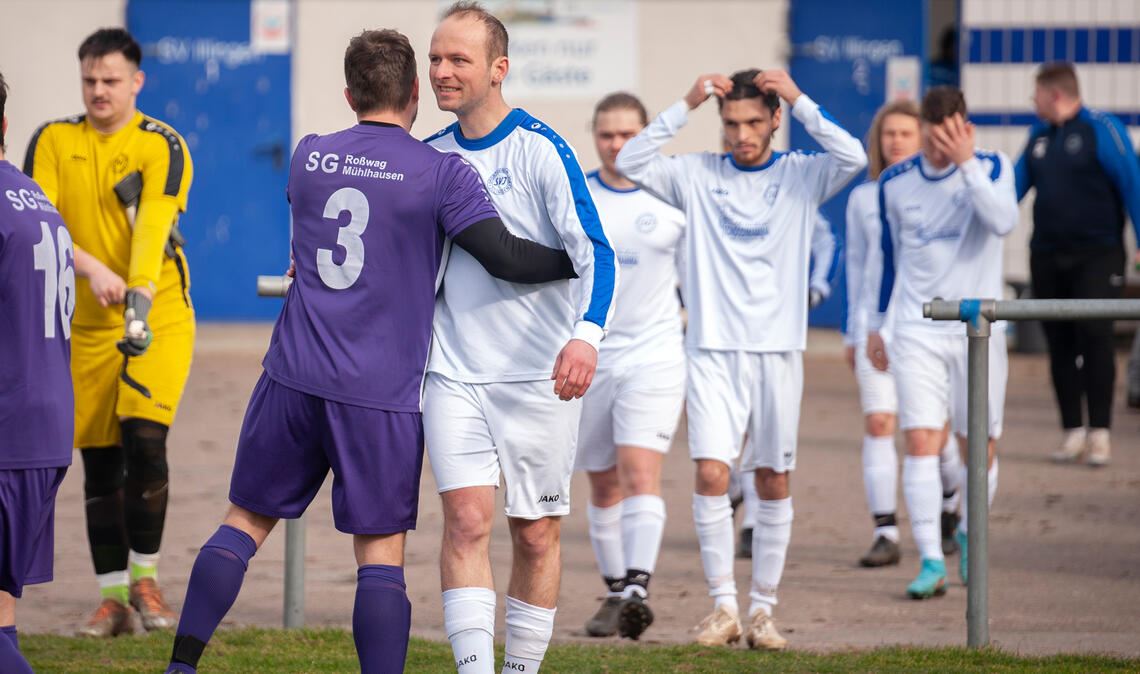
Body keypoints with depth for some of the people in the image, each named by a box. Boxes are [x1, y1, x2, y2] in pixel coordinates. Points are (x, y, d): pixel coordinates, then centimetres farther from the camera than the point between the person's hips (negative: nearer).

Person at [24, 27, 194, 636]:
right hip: (88, 327, 3)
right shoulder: (53, 142, 4)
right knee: (99, 465, 3)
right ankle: (111, 597, 11)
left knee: (144, 440, -17)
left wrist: (140, 297, -34)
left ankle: (145, 577, 0)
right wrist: (92, 269, -23)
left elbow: (152, 226, -19)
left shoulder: (162, 147, -5)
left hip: (157, 318, -3)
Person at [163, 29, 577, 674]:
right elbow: (505, 256, -14)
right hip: (384, 396, -3)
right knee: (382, 550, 1)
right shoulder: (441, 173, -6)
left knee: (246, 519, 14)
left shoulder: (307, 157, 7)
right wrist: (582, 260, -1)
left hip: (294, 379, 3)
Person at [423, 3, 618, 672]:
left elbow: (595, 251, -17)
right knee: (467, 519, -12)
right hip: (453, 372, 3)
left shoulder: (540, 149, -10)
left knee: (536, 536, 5)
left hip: (540, 376, -3)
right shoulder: (430, 156, 7)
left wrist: (586, 334, -33)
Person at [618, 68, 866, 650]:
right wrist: (687, 104, -10)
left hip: (778, 350, 0)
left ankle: (763, 609, 14)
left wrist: (799, 101, -14)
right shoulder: (697, 175, 5)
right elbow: (630, 163, -6)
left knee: (774, 482, 5)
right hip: (712, 349, 0)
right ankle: (723, 606, -5)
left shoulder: (801, 175, 3)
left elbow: (852, 158, -15)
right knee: (711, 474, -12)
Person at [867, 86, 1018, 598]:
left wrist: (966, 163, -27)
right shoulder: (895, 183, 2)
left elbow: (1004, 221, -24)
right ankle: (931, 561, -11)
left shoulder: (991, 168, -4)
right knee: (921, 441, -11)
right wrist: (875, 323, 20)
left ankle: (969, 535, 30)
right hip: (916, 331, 1)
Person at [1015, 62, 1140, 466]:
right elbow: (1014, 186, 17)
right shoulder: (1039, 136, 12)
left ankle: (1100, 433, -5)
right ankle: (1072, 431, 11)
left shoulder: (1102, 130, -7)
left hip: (1097, 254, -6)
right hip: (1048, 257, 6)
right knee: (1060, 344, 5)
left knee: (1095, 337, -10)